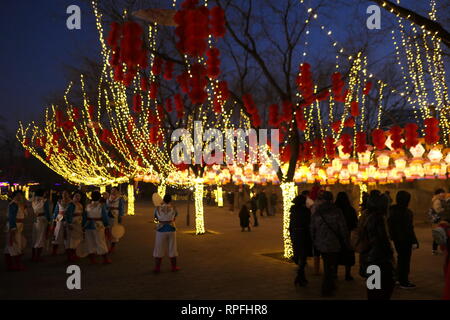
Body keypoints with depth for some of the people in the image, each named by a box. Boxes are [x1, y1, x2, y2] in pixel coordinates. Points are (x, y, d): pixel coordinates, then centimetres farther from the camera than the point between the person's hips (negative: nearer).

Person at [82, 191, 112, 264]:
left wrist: (83, 226, 12)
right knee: (101, 243, 6)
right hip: (98, 226, -3)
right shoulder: (102, 206, -10)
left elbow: (84, 217, 4)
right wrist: (107, 227, -1)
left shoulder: (88, 206, 0)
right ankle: (106, 259, 11)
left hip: (88, 226, 3)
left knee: (90, 243, 12)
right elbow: (105, 217, -8)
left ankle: (92, 259, 15)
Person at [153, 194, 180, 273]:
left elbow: (156, 219, 7)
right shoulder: (173, 208, -7)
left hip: (161, 230, -1)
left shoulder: (158, 208, -7)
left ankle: (157, 268, 6)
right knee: (172, 249, 12)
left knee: (159, 249, 6)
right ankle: (174, 267, 18)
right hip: (171, 229, 1)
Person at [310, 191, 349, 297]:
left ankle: (330, 285, 31)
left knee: (327, 265, 19)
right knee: (331, 266, 5)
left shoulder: (316, 213, 0)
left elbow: (312, 229, 6)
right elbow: (343, 228, -9)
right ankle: (326, 289, 5)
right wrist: (345, 241, 3)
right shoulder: (337, 212, -10)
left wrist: (314, 242, 19)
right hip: (333, 244, -3)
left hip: (321, 244, 4)